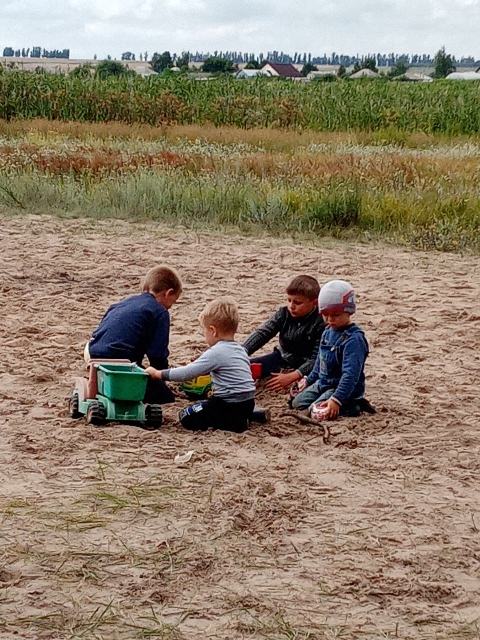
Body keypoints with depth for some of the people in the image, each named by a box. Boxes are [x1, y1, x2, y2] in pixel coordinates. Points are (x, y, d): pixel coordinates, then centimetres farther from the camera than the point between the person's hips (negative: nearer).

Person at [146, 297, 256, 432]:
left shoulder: (215, 353, -16)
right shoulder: (240, 349, 10)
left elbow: (187, 373, -17)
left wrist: (159, 374, -9)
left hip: (230, 404, -9)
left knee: (186, 417, 2)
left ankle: (234, 422, -6)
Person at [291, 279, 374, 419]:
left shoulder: (354, 339, -23)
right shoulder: (328, 332, 6)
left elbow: (350, 375, -30)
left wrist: (336, 399, -38)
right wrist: (309, 380, 31)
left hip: (344, 388, -10)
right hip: (323, 383, 10)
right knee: (297, 403, 6)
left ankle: (354, 407, -7)